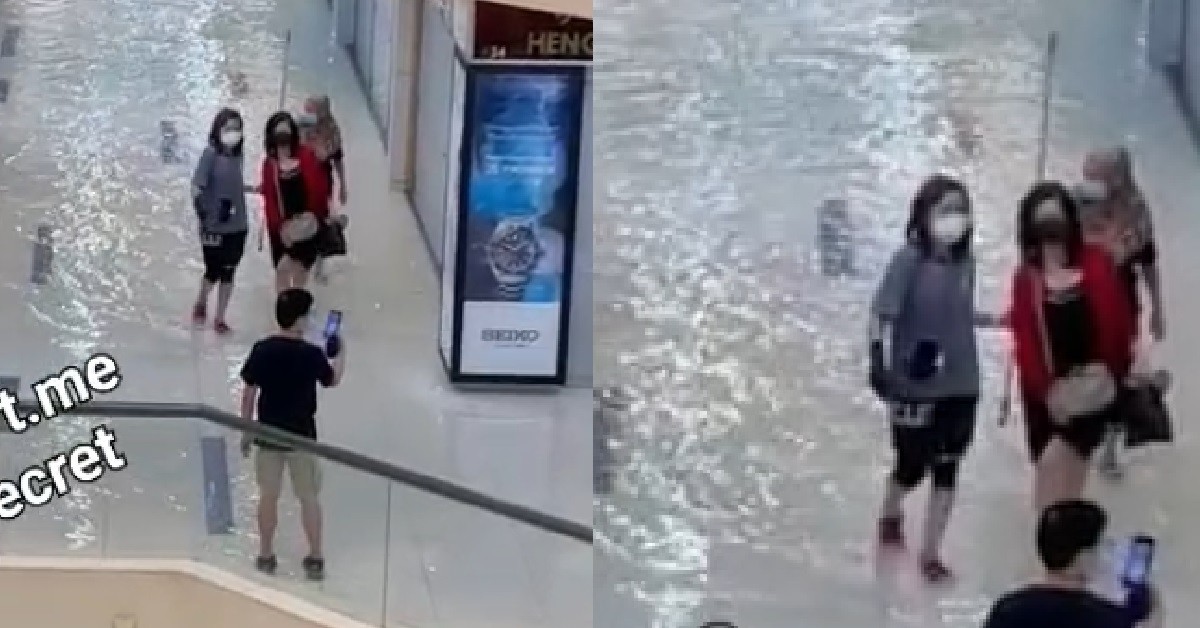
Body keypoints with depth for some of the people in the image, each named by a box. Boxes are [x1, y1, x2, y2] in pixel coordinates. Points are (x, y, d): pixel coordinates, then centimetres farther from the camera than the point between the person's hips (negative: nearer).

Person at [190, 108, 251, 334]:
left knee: (228, 273, 11)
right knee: (213, 271, 9)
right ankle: (201, 303, 38)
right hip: (214, 226, -5)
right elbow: (197, 187, -16)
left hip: (237, 226, 5)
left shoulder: (237, 155, 1)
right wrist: (203, 216, -16)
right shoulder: (211, 153, -16)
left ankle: (219, 318, 23)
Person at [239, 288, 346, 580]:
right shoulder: (311, 353, -16)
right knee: (309, 497, 11)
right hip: (301, 435, -2)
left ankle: (266, 555, 22)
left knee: (268, 495, 14)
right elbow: (333, 380, 4)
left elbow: (249, 394, -3)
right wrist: (340, 354, 22)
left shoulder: (261, 350, -10)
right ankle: (315, 558, 17)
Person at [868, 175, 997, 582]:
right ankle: (891, 514, 43)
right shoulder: (910, 260, -17)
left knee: (947, 470, 8)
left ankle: (930, 552, 20)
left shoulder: (965, 261, -1)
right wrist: (879, 364, -28)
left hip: (960, 386, 4)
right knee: (913, 466, 10)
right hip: (915, 386, -4)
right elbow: (881, 314, -19)